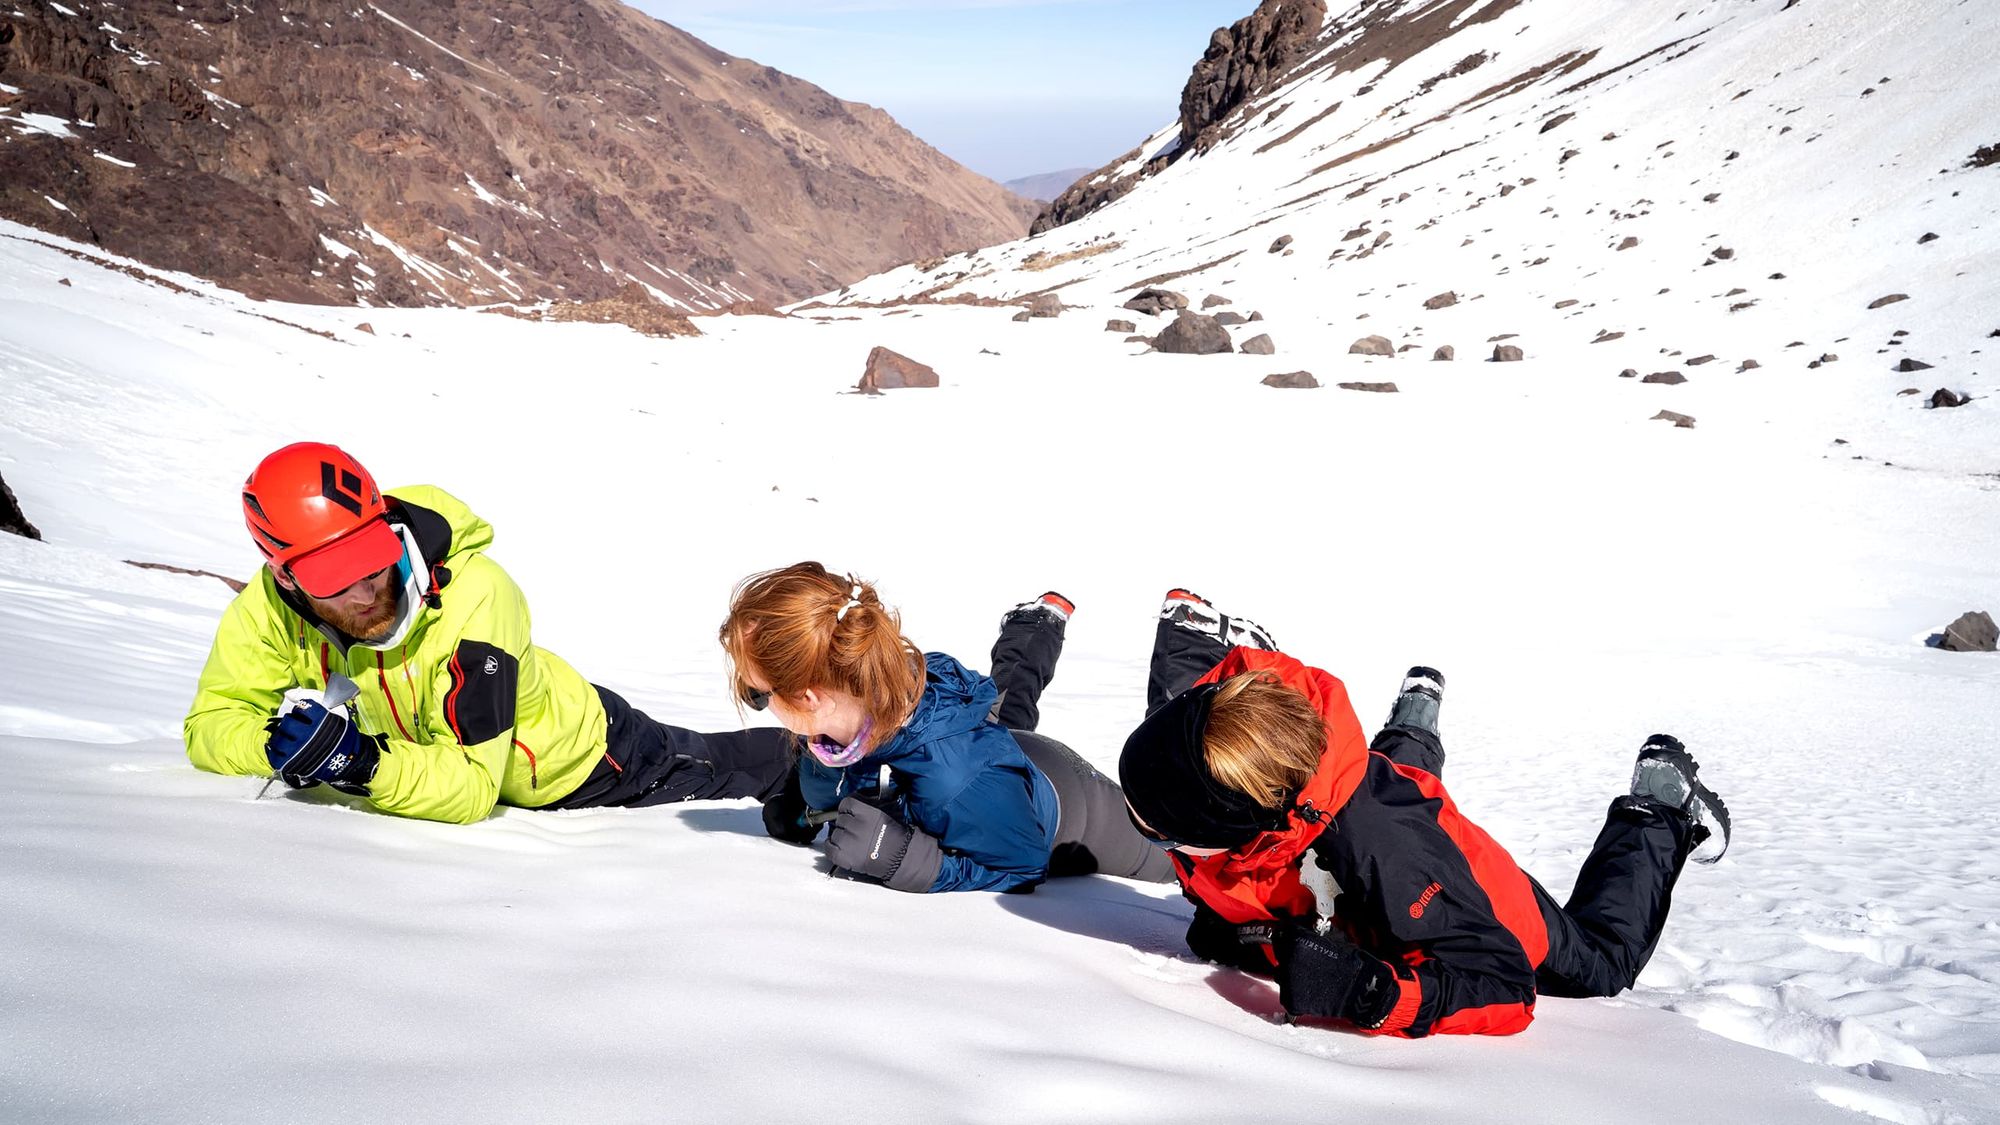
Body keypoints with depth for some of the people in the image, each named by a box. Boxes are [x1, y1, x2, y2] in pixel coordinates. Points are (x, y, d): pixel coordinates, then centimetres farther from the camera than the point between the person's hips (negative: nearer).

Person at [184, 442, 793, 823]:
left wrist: (362, 765, -55)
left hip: (581, 758, -5)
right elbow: (210, 724, -19)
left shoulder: (475, 599, -42)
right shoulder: (269, 609, -26)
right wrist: (279, 743, -39)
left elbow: (473, 785, -41)